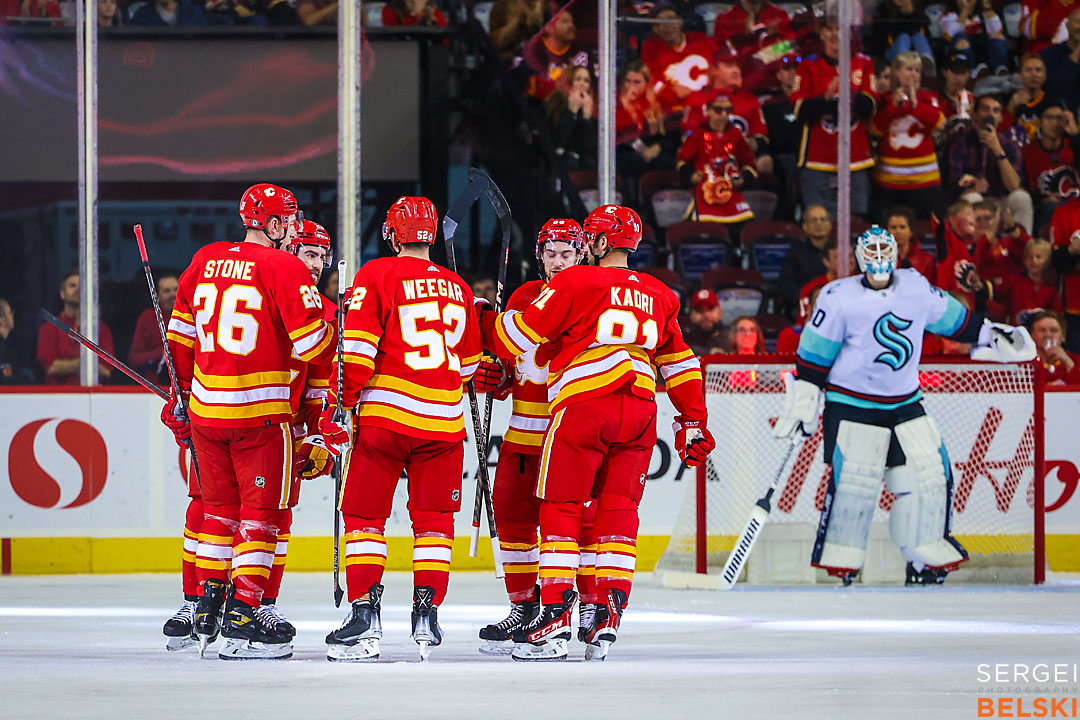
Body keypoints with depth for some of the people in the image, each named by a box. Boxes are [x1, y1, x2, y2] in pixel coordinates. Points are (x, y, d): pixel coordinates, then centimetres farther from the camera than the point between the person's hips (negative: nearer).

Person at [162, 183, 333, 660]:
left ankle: (207, 610, 22)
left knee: (219, 508, 18)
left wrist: (182, 390, 27)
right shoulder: (285, 270, -10)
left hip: (205, 406, 6)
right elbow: (313, 344, -13)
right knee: (261, 513, 0)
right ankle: (242, 618, -5)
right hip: (262, 411, -6)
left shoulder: (205, 261, 9)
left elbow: (180, 333, 17)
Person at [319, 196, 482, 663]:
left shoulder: (377, 276, -3)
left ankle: (365, 613, -4)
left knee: (364, 515, 4)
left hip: (385, 414, -4)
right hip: (444, 422, 4)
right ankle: (427, 614, 4)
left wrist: (340, 405, -8)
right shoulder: (458, 289, 12)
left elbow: (356, 345, -12)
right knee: (434, 519, 11)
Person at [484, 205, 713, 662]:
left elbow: (518, 336, 2)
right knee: (618, 508, 7)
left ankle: (555, 612, -5)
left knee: (561, 508, 1)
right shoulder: (658, 296, 17)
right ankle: (609, 614, 0)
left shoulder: (576, 283, 0)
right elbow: (680, 364, 23)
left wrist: (489, 320, 22)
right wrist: (693, 423, 29)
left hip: (581, 406, -5)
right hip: (639, 412, 5)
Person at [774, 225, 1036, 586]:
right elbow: (813, 355, -7)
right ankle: (839, 564, -4)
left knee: (930, 472, 0)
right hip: (851, 404, -5)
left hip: (905, 403, 5)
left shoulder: (917, 288, 2)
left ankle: (925, 561, 13)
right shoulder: (839, 298, -11)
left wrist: (989, 334, 19)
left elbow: (952, 318, 19)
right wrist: (803, 402, -9)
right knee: (853, 480, -15)